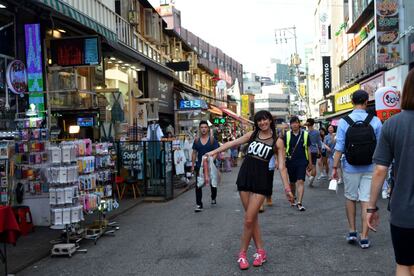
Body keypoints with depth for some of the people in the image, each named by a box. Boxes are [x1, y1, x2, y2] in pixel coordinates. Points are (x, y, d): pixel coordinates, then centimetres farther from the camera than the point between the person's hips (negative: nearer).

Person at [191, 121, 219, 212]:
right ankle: (199, 205, -2)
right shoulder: (196, 140, 3)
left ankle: (213, 198, 42)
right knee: (198, 186, -6)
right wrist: (193, 165, 4)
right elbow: (194, 153, 8)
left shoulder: (212, 139, -4)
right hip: (199, 166, 1)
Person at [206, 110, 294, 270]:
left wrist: (287, 187, -10)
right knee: (252, 217, 8)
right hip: (244, 177, 3)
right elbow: (233, 143, 12)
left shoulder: (277, 141, 0)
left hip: (261, 180, -3)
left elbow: (282, 167, -3)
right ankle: (260, 251, 21)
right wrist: (215, 151, 9)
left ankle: (242, 253, 11)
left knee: (249, 219, -7)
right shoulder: (252, 134, 8)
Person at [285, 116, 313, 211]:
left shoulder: (305, 134, 1)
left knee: (300, 182, -12)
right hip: (290, 162, 1)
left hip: (302, 162, -1)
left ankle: (299, 203, -12)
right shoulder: (287, 135, 2)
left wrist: (310, 163, 7)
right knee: (292, 182, 14)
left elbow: (308, 149, 6)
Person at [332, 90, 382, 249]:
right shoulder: (375, 122, -7)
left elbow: (339, 148, -9)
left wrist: (334, 167, -2)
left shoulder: (344, 122, -8)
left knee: (350, 198, 17)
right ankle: (364, 237, 8)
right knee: (366, 200, 5)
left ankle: (352, 231, 23)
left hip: (350, 168, 0)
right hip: (370, 169, 0)